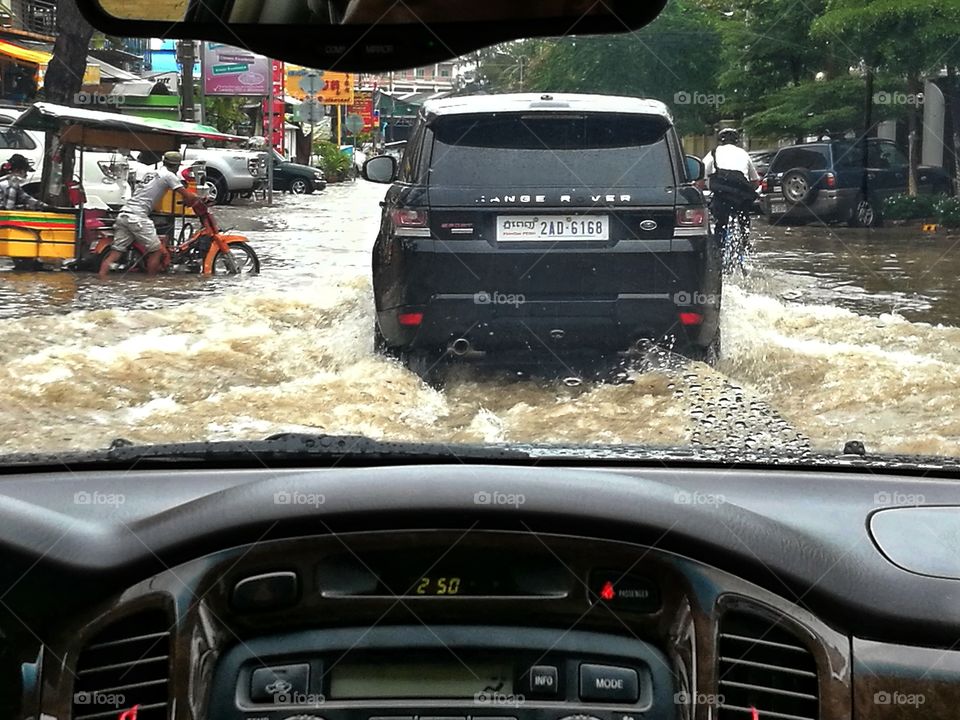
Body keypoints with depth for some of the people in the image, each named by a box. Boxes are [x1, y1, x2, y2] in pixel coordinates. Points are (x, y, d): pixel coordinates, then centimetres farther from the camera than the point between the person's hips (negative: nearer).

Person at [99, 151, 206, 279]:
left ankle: (101, 277, -5)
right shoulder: (169, 175, 0)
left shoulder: (150, 173, 25)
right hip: (137, 216, -8)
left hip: (123, 213, 8)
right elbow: (187, 195, -3)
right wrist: (199, 203, 16)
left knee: (116, 251, 4)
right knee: (155, 249, 2)